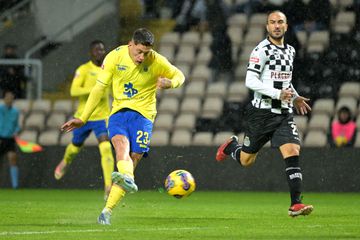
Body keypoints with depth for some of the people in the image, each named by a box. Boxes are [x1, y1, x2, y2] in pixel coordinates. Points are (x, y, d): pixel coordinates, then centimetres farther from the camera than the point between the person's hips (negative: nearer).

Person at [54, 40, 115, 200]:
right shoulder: (83, 69, -11)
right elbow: (73, 91, -22)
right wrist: (93, 89, -32)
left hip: (102, 117, 1)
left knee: (106, 148, -20)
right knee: (75, 147, 19)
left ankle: (108, 187, -25)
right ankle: (65, 163, 57)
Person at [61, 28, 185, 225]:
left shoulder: (157, 62, -5)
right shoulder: (115, 57, -5)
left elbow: (179, 76, 10)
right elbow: (99, 88, 3)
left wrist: (170, 83, -16)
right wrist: (83, 118, 1)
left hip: (143, 114, 0)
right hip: (118, 111, 0)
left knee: (133, 159, -10)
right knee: (121, 144, -31)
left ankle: (107, 211, -4)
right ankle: (128, 179, -63)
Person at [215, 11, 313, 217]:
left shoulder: (290, 51, 13)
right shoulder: (262, 50, -10)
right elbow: (250, 81, -17)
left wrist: (295, 97, 18)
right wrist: (277, 93, -24)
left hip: (284, 114, 5)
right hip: (261, 113, -5)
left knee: (293, 153, -15)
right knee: (246, 161, 8)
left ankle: (296, 204, -18)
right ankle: (231, 146, 44)